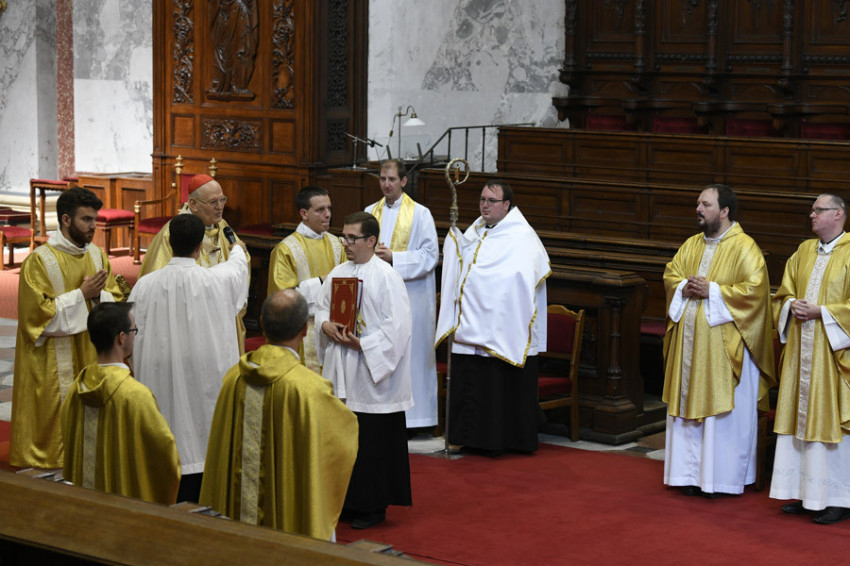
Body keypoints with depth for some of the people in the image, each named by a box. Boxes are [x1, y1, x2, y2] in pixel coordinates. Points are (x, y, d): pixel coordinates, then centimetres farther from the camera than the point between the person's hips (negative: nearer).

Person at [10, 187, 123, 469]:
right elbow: (37, 314, -15)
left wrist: (99, 295, -11)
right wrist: (81, 294, -18)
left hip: (92, 359, 6)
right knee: (57, 421, -1)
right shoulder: (39, 260, -11)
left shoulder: (96, 255, 9)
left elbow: (116, 302, 12)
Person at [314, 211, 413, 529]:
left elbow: (397, 325, -14)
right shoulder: (338, 273, 10)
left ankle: (373, 507, 10)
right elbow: (321, 306, 16)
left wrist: (362, 344, -19)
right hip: (340, 374, 7)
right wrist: (326, 325, -6)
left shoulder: (386, 277, -11)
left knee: (372, 441, -1)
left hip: (372, 375, -7)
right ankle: (347, 500, 22)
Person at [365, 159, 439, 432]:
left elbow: (430, 255, -7)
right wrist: (371, 254, -8)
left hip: (410, 295, -4)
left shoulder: (420, 214, -2)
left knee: (410, 354, -3)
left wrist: (393, 257, -16)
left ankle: (413, 416, 4)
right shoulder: (370, 212, 12)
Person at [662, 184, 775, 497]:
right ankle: (692, 473, 18)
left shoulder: (744, 247, -9)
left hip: (724, 344, -7)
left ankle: (723, 477, 9)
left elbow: (754, 289, -17)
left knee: (723, 409, 0)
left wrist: (711, 291, -19)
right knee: (688, 404, 9)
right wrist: (684, 287, -5)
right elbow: (670, 274, 17)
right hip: (689, 342, 7)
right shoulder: (691, 245, 13)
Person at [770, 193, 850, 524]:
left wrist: (820, 311, -17)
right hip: (800, 348, 7)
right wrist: (793, 306, -2)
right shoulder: (804, 252, 13)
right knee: (801, 418, 8)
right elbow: (784, 292, 18)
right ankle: (805, 493, 16)